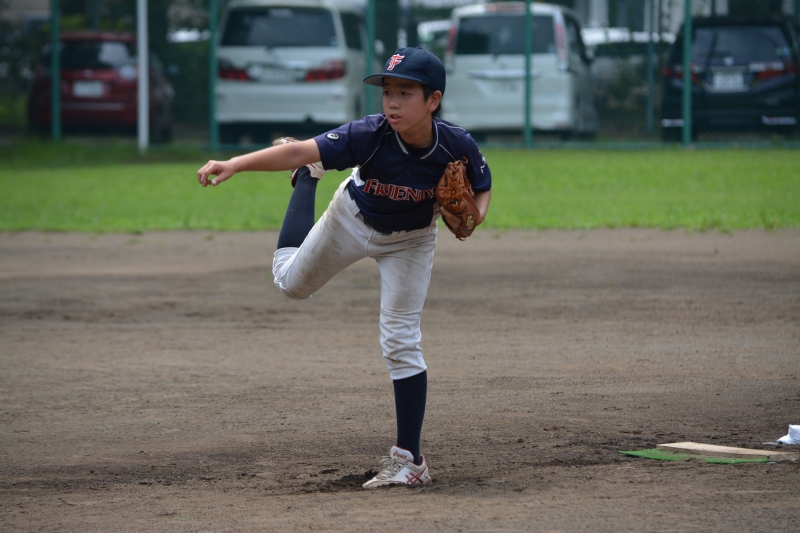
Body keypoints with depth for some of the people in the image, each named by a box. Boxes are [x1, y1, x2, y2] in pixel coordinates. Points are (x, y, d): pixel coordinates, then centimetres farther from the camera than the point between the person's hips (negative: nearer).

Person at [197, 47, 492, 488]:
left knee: (401, 342, -7)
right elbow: (297, 149, -46)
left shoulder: (457, 147, -32)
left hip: (410, 240, -1)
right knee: (291, 282, 21)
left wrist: (472, 216, -34)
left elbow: (482, 189, -11)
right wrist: (234, 164, -59)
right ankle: (308, 177, 42)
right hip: (352, 220, 1)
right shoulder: (370, 136, -38)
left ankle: (409, 459, 0)